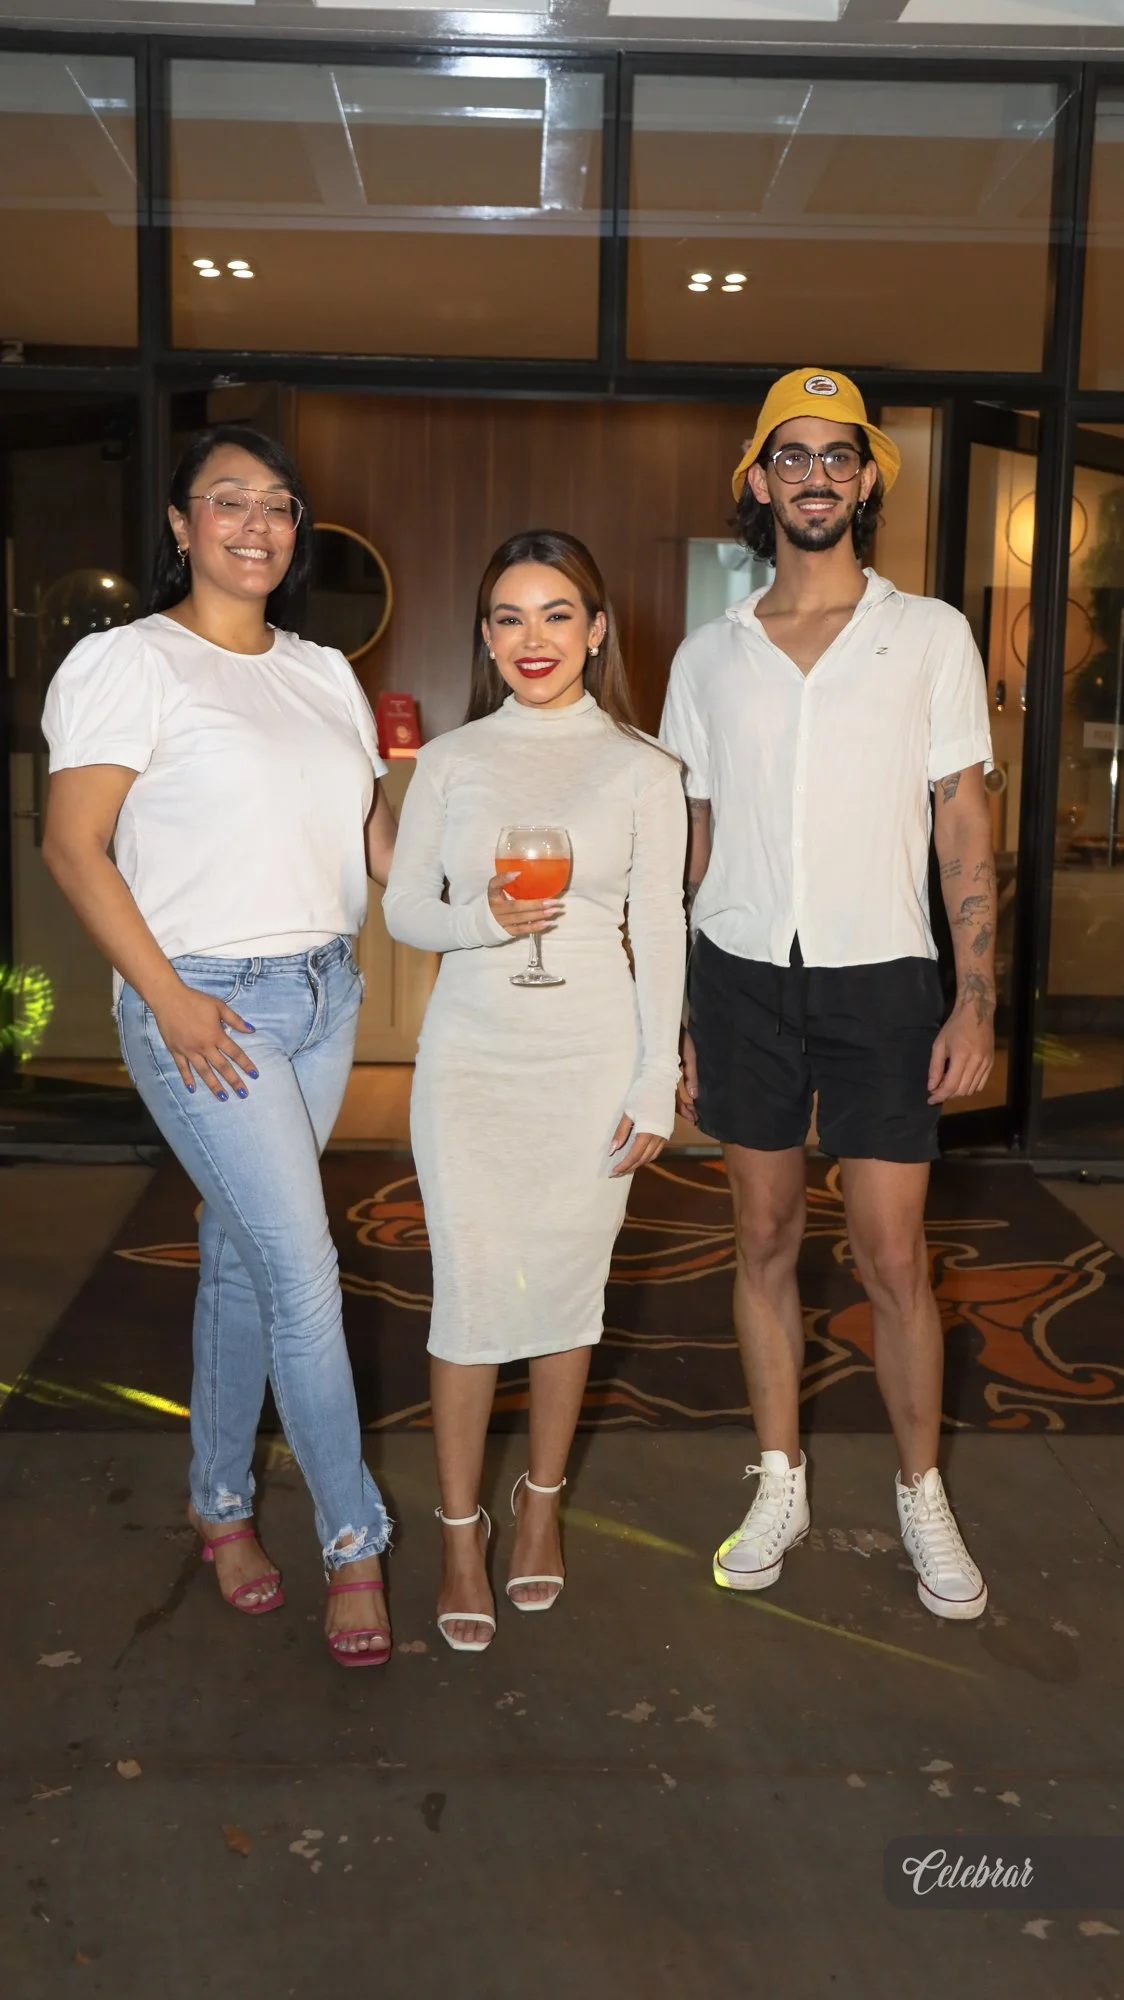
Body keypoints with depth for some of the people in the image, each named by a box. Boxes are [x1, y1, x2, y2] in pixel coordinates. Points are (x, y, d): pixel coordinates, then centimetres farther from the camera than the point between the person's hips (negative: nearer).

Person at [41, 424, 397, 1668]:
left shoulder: (322, 672, 13)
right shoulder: (127, 663, -6)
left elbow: (375, 840, 14)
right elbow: (73, 846, -10)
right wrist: (165, 994, -16)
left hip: (321, 993, 6)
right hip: (206, 1003, -6)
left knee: (241, 1256, 14)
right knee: (304, 1272, -6)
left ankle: (220, 1504, 29)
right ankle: (354, 1544, 9)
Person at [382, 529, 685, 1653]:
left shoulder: (641, 770, 1)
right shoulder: (447, 762, 5)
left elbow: (659, 935, 2)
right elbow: (401, 912, 7)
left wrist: (656, 1086, -2)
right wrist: (482, 919, -15)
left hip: (593, 1062, 0)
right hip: (470, 1056, 1)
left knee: (566, 1287, 7)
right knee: (468, 1292, -1)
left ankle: (541, 1502, 29)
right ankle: (460, 1530, 16)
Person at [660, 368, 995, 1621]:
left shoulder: (930, 636, 3)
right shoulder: (709, 655, 8)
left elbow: (965, 827, 1)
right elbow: (694, 844, 10)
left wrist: (977, 1002, -7)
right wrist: (676, 1018, 7)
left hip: (881, 977, -2)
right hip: (743, 974, 2)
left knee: (892, 1257, 0)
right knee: (765, 1238, 9)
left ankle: (922, 1499, 20)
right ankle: (779, 1487, 24)